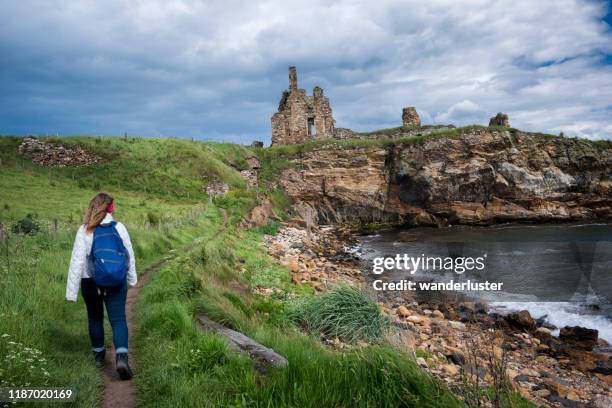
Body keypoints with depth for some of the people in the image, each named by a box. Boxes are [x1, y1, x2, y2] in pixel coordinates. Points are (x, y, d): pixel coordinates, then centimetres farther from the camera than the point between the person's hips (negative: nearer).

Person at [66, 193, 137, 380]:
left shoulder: (85, 231, -10)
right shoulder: (119, 227, -6)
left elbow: (77, 262, -10)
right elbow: (130, 256, 2)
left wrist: (71, 291, -6)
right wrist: (132, 279, 16)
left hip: (91, 282, 0)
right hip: (117, 283, 0)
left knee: (95, 318, 20)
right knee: (118, 320, 3)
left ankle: (99, 355, 34)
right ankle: (121, 357, -16)